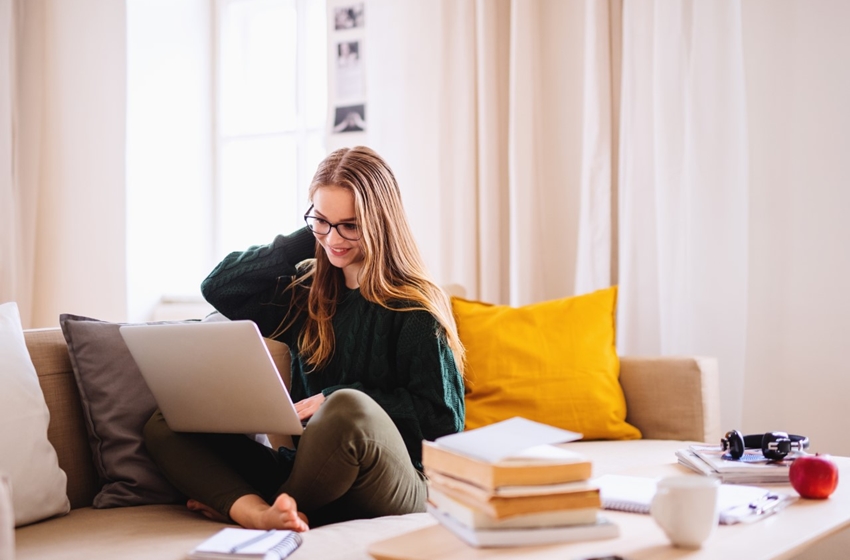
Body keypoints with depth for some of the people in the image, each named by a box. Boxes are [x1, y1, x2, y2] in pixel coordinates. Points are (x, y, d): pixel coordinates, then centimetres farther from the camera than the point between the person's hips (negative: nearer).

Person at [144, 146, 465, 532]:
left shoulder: (414, 307, -3)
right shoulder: (305, 295, 15)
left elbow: (443, 417, -7)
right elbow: (218, 287, 11)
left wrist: (335, 401, -14)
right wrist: (308, 238, 6)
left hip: (393, 493, -5)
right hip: (304, 476, 6)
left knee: (348, 407, -38)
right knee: (163, 426, -4)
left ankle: (235, 506, -12)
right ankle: (261, 514, -31)